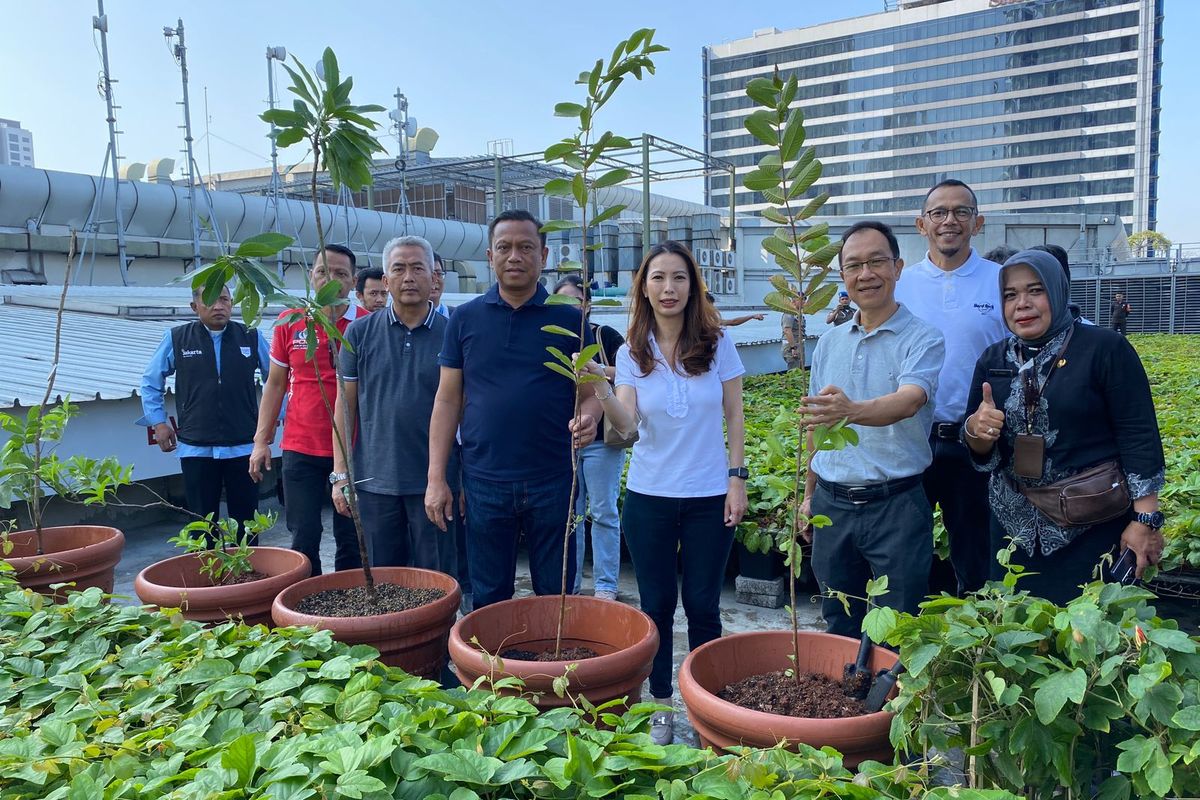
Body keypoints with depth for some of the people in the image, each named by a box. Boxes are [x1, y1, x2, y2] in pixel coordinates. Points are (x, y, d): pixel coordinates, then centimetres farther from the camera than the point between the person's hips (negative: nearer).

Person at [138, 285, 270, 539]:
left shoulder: (251, 337, 3)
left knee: (246, 521, 8)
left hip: (243, 447, 0)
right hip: (196, 448, 0)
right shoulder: (176, 339, 2)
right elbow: (150, 382, 13)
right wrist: (159, 422, 7)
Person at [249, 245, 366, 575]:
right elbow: (275, 384, 10)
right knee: (304, 538, 4)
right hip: (301, 449, 1)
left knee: (351, 539, 8)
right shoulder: (289, 322, 4)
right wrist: (261, 440, 6)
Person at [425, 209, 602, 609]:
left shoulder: (568, 319, 1)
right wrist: (436, 478, -1)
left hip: (553, 482, -1)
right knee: (488, 600, 13)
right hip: (485, 482, 1)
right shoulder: (465, 318, 4)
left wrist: (587, 417, -21)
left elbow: (590, 392, 3)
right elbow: (448, 400, 4)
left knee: (557, 598, 11)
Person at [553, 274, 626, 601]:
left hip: (601, 440, -3)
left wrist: (600, 370, -26)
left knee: (603, 512, 1)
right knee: (568, 513, 10)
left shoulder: (606, 336, -2)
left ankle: (605, 585, 11)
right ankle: (569, 585, 21)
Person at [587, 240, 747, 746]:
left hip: (710, 496, -1)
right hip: (650, 496, 1)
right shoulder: (632, 354, -2)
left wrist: (737, 478, -3)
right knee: (657, 604, 10)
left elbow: (734, 416, 1)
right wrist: (598, 387, -30)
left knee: (702, 605, 7)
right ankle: (660, 705, 26)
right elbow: (627, 424, -14)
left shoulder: (717, 343, -3)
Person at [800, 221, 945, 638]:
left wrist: (852, 410, -46)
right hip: (831, 505, 5)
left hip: (896, 506, -5)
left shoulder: (922, 338, -7)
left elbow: (910, 400, -27)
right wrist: (810, 495, 15)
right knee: (839, 630, 17)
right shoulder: (829, 342, 9)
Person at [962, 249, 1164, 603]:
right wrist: (975, 429, -14)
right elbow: (978, 452, 9)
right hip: (1015, 525, 4)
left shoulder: (1105, 348, -8)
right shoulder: (993, 360, 6)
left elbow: (1139, 436, -9)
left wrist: (1145, 519, -12)